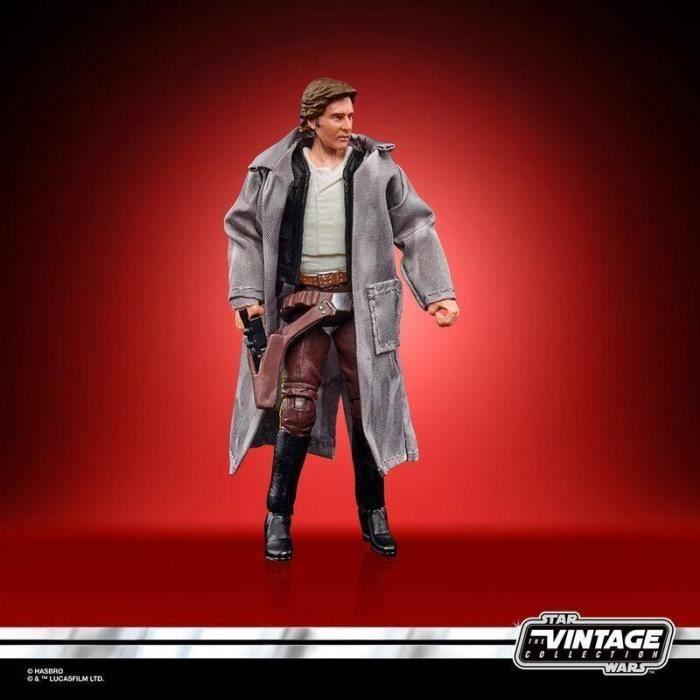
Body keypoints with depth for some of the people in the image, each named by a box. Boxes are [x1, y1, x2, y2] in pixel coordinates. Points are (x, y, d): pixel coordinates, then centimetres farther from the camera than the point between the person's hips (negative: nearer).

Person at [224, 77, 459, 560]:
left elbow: (416, 230, 1)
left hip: (359, 301, 1)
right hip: (301, 300, -1)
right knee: (297, 406, -8)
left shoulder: (377, 166, 1)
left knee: (367, 405, 5)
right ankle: (279, 517, 10)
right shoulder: (275, 170, 0)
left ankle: (373, 513, 22)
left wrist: (439, 292, -6)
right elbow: (244, 231, 6)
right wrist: (247, 295, -4)